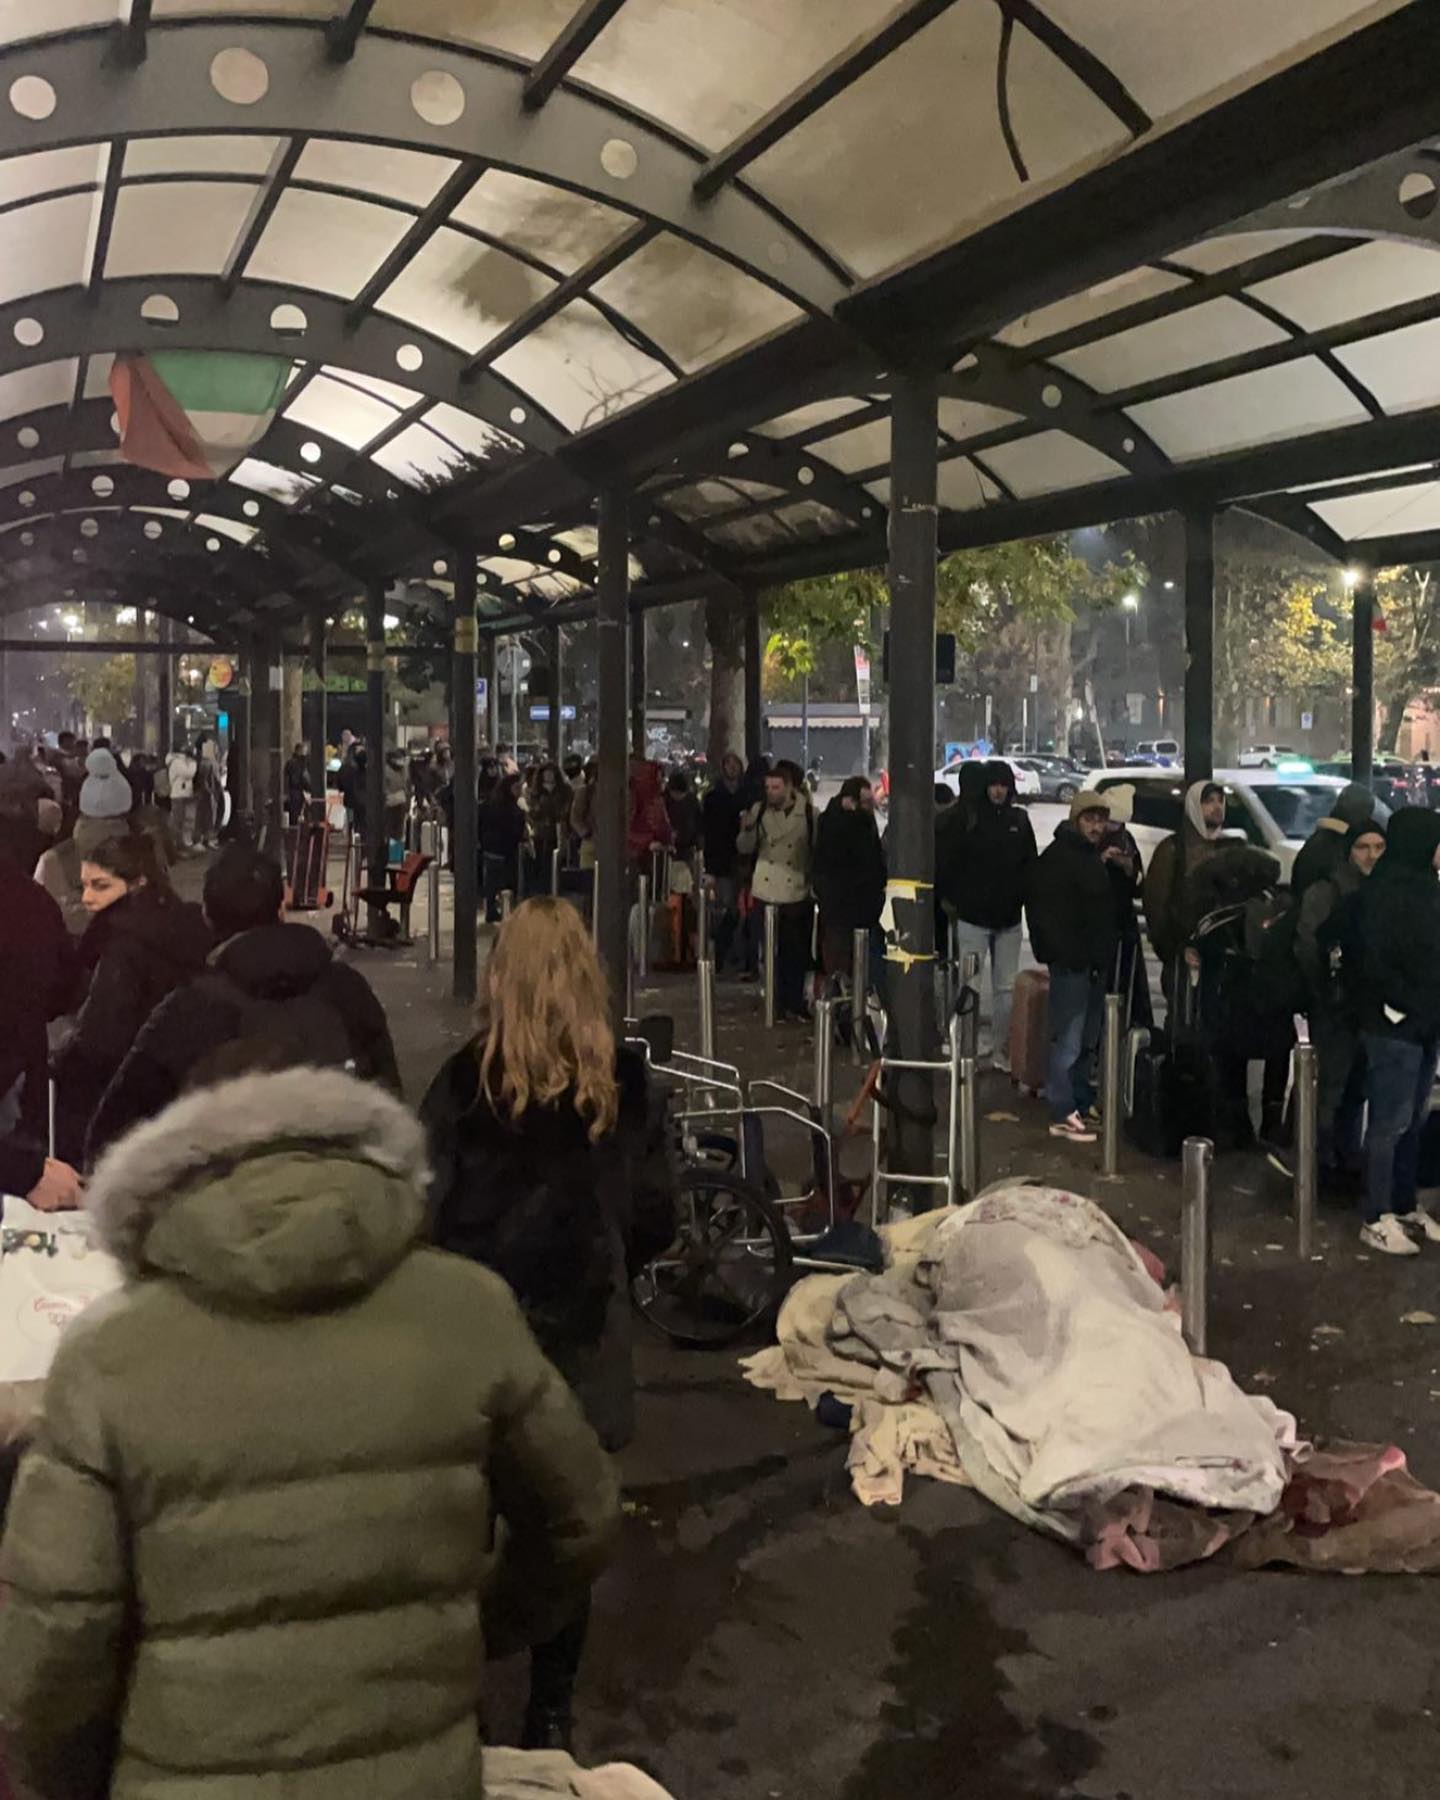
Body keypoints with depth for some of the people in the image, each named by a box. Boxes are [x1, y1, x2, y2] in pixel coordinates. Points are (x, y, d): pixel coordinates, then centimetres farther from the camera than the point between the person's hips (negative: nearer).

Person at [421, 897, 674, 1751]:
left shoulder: (465, 1080, -13)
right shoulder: (625, 1084, -7)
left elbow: (425, 1209, -12)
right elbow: (656, 1221, -3)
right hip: (582, 1338, 1)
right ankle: (551, 1715, 29)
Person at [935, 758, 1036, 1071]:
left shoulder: (1019, 819, 7)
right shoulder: (966, 818, -6)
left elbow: (1029, 864, 13)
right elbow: (945, 860, -6)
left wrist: (1021, 896, 1)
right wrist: (950, 897, -5)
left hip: (1008, 918, 4)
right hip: (972, 916, -4)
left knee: (1007, 988, 9)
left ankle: (1004, 1052, 17)